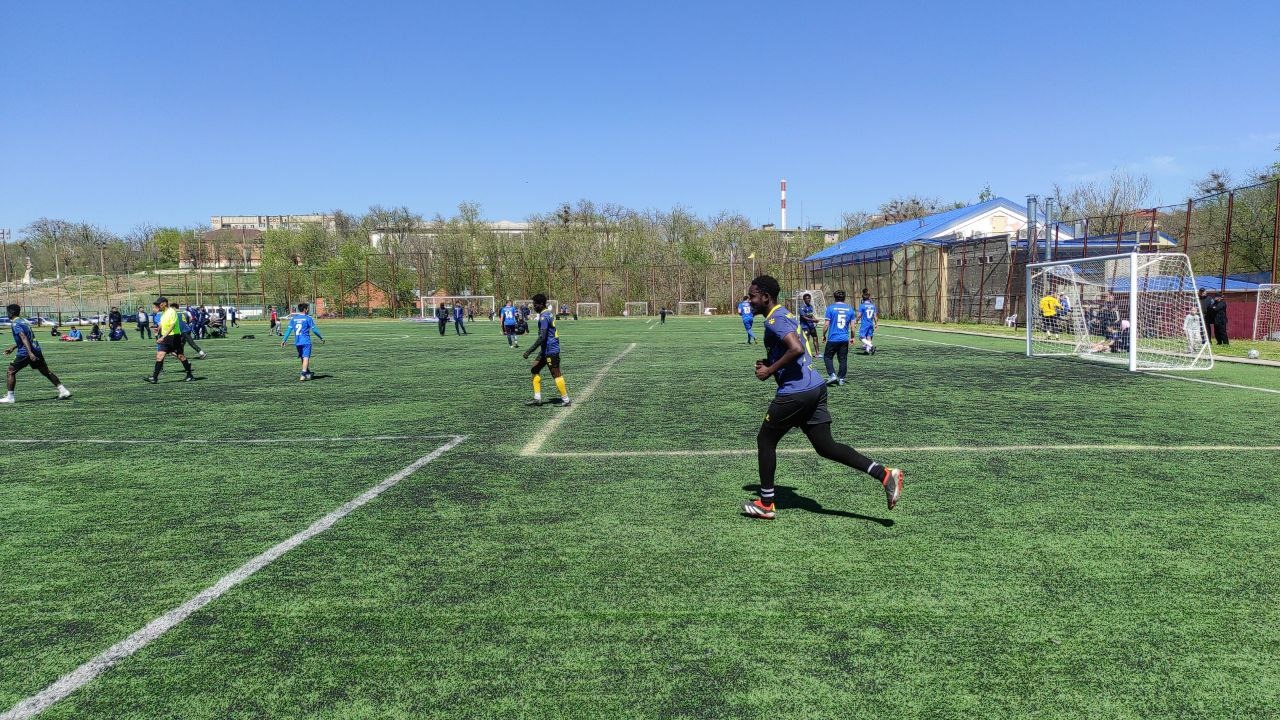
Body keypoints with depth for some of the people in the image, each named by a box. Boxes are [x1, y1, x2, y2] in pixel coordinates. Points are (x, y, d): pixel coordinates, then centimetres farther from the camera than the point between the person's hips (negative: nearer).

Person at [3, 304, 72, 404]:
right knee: (46, 372, 9)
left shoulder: (15, 324, -10)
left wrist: (30, 353, -32)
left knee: (11, 371, 3)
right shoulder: (23, 320, 17)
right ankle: (63, 390, 3)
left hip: (25, 352, -8)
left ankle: (9, 397, 2)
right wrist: (12, 348, 33)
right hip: (36, 350, 8)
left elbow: (24, 338, -23)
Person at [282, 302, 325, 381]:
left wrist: (284, 340, 7)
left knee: (302, 358, 17)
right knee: (306, 357, -8)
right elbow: (314, 329, -5)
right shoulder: (308, 318, -5)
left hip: (297, 342, 6)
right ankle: (303, 374, -21)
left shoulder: (293, 318, 9)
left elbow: (289, 330, 5)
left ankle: (308, 373, 30)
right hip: (306, 341, -5)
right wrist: (321, 338, 5)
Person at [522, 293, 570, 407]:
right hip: (546, 350, 10)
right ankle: (537, 398, 13)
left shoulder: (544, 317, -19)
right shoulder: (549, 313, 12)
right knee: (535, 370, 11)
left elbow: (542, 337, -25)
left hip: (550, 350, -10)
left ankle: (565, 400, 4)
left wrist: (529, 351, -21)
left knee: (556, 375, -3)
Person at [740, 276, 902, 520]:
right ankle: (885, 474, -1)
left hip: (795, 393, -9)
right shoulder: (785, 315, 19)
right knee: (826, 446, 8)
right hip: (815, 387, 9)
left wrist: (769, 371, -17)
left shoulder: (774, 320, -13)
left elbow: (796, 349, -28)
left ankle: (766, 504, 17)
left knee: (765, 440, 7)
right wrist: (771, 363, 14)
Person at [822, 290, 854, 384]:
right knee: (843, 359, 10)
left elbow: (827, 325, -7)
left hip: (833, 339, -3)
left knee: (827, 357, 8)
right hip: (845, 339, 3)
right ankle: (841, 379, 13)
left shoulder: (831, 307, -5)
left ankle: (832, 375, -7)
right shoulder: (850, 308, 5)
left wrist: (824, 336, 5)